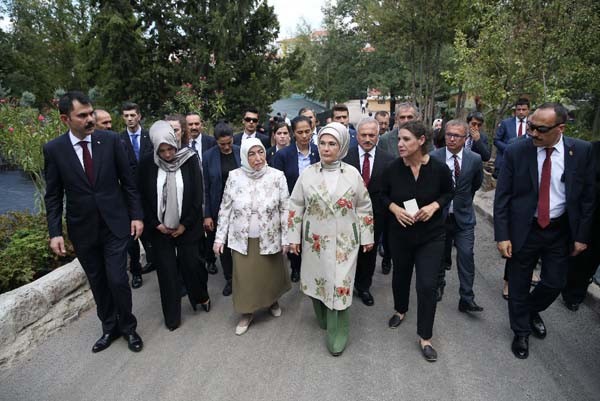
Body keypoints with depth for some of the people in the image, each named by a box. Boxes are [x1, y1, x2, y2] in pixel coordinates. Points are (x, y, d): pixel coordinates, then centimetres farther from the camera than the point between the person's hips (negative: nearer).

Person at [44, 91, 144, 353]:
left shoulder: (111, 140, -6)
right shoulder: (53, 149, -5)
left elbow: (128, 181, -1)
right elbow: (53, 195, 0)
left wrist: (136, 215, -4)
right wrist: (55, 232, -5)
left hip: (115, 224, -1)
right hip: (82, 229, 2)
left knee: (117, 280, -2)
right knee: (97, 283, 14)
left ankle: (128, 327, 23)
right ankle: (109, 328, 35)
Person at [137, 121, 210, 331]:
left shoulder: (190, 160, -9)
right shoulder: (147, 163, -6)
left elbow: (198, 195, -7)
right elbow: (142, 197, 0)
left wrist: (185, 224, -8)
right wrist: (156, 224, -4)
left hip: (186, 226, -1)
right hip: (160, 228, 1)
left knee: (191, 263, 5)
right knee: (167, 270, 7)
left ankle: (201, 296, 35)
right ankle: (172, 315, 24)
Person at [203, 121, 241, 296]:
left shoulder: (241, 152, -3)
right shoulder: (208, 156, -5)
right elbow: (205, 187, -3)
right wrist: (207, 215, -6)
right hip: (219, 208, 0)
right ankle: (229, 279, 28)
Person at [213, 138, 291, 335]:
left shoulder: (277, 176, -10)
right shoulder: (234, 176, -7)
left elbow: (285, 209, -4)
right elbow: (225, 209, 0)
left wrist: (286, 238, -4)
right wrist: (220, 237, -1)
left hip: (269, 239, 0)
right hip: (242, 240, 1)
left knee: (271, 275, 17)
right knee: (244, 278, 9)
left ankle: (273, 301, 46)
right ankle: (247, 313, 32)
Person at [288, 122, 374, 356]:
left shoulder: (353, 174, -4)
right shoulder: (307, 174, -3)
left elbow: (364, 207, 4)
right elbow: (295, 207, 2)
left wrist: (367, 236, 5)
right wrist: (294, 237, 0)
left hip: (344, 241, -1)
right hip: (315, 241, 1)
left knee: (340, 284, -1)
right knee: (317, 280, 14)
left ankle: (337, 333, 18)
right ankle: (323, 319, 42)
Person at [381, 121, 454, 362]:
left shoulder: (439, 168, -15)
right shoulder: (393, 168, -12)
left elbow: (449, 192, 3)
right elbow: (383, 195, 3)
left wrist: (434, 205, -16)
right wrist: (394, 208, -16)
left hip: (431, 235, -1)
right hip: (400, 232, 2)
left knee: (428, 285, -1)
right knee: (400, 274, 20)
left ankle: (425, 337, 17)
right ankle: (400, 310, 49)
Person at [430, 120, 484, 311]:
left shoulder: (475, 159, -6)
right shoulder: (433, 157, -10)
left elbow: (476, 184, 12)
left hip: (464, 217, 0)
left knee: (466, 256, -4)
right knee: (440, 255, 14)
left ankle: (467, 299, 7)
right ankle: (439, 285, 37)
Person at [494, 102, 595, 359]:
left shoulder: (582, 151, -7)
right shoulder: (516, 151, -13)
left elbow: (587, 196, 0)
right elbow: (501, 197, -9)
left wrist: (582, 235, 0)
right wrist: (502, 236, -12)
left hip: (560, 230, 2)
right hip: (523, 230, -2)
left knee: (555, 283, 14)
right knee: (518, 286, 10)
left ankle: (532, 311, 47)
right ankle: (521, 332, 35)